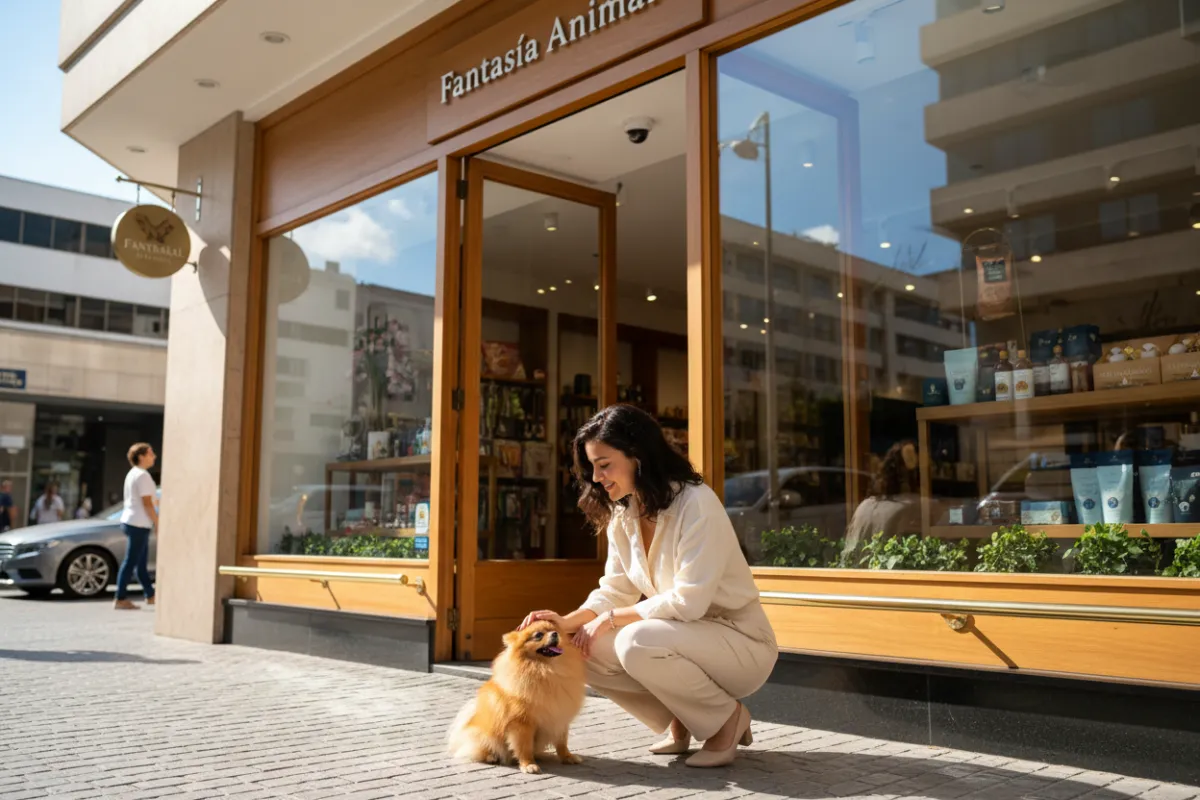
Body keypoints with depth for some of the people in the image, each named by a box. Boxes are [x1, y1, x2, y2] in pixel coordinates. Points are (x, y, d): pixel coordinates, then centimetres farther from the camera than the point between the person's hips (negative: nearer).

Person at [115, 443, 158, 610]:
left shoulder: (132, 473, 16)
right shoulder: (143, 475, -14)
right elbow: (147, 503, -18)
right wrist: (158, 523, -13)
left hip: (130, 521, 10)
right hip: (139, 524, -10)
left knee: (141, 562, 14)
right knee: (130, 562, -7)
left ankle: (150, 595, 21)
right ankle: (121, 600, -5)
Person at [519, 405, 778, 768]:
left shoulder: (696, 502, -23)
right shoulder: (621, 516, 2)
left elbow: (688, 602, -28)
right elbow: (614, 592, 4)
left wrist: (612, 619, -21)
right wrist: (567, 622, -14)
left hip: (740, 642, -8)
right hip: (684, 637, 8)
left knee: (637, 643, -33)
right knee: (585, 648, -10)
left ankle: (727, 717, -7)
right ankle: (679, 722, 8)